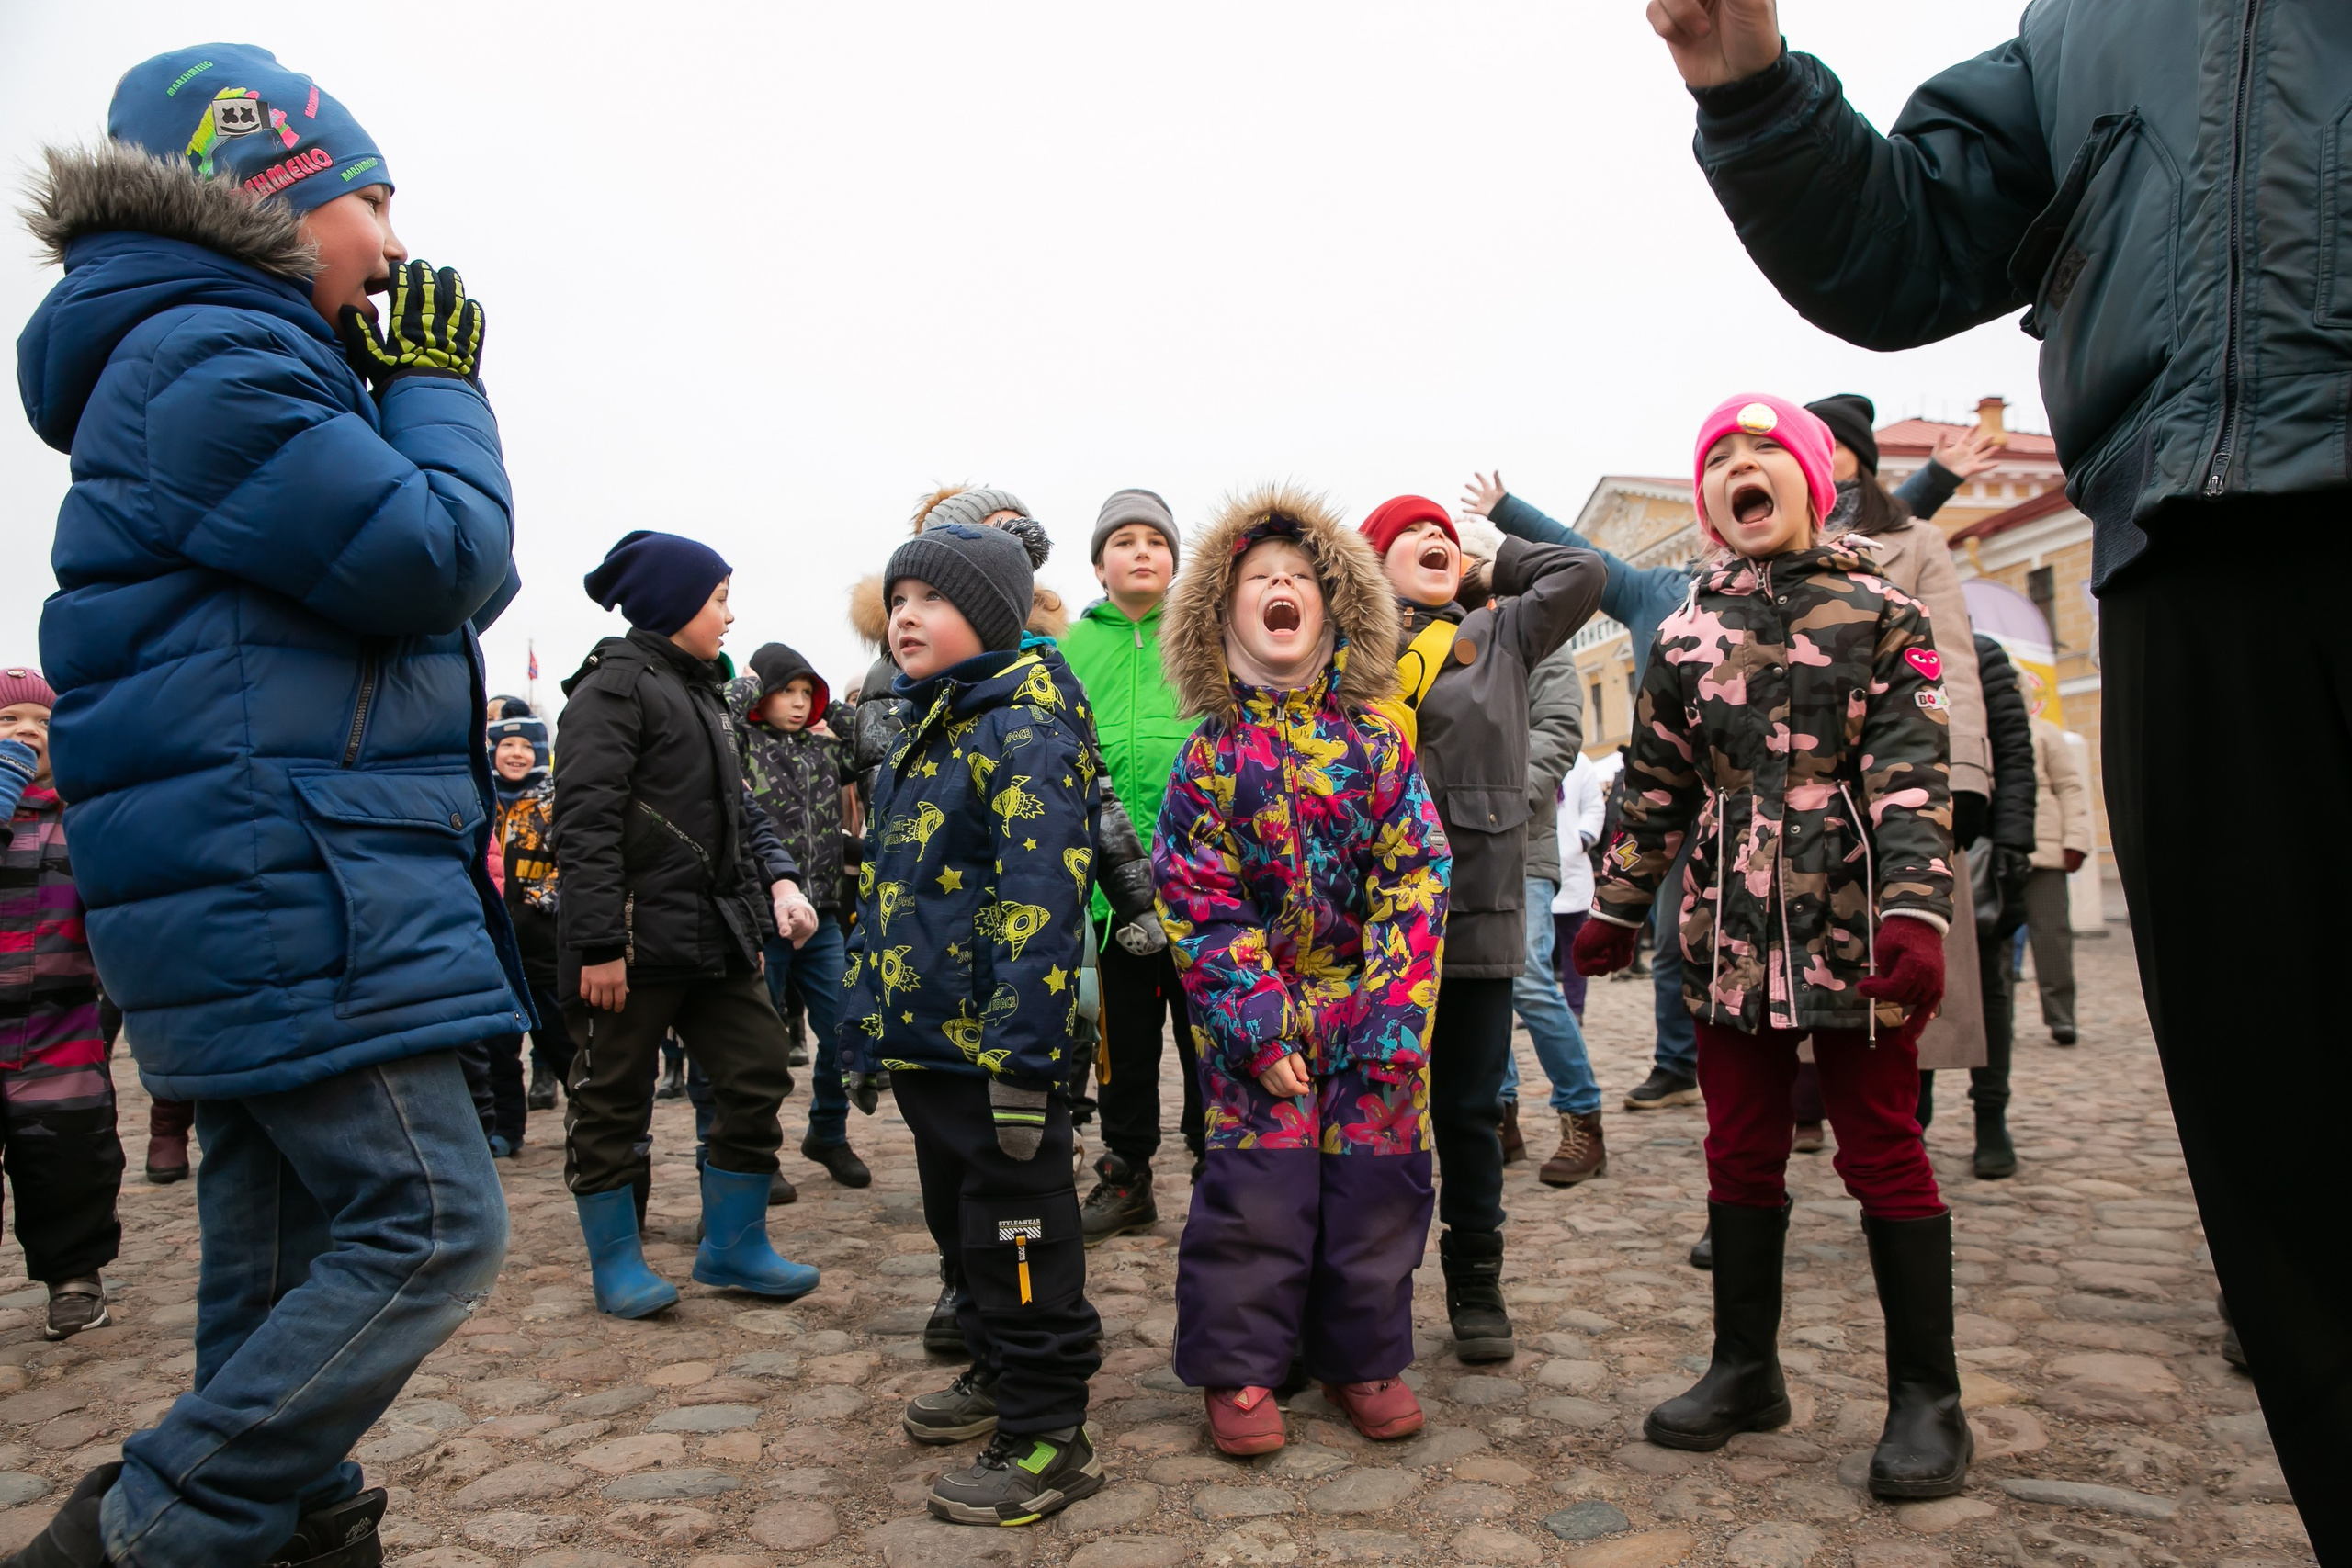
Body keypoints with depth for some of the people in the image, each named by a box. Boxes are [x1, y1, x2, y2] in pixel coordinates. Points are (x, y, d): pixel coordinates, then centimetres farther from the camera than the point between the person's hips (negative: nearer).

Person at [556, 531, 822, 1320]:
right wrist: (598, 943, -21)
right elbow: (586, 820, -16)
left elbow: (736, 809, 22)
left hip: (717, 933, 8)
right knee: (612, 1101, 6)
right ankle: (616, 1260, 22)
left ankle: (733, 1244, 20)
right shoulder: (616, 684, -8)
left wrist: (777, 878, 4)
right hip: (635, 938, -8)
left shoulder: (699, 692, 20)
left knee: (758, 1075, 6)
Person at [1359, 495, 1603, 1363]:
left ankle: (1476, 1284, 25)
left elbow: (1583, 570, 7)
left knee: (1470, 1110, 10)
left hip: (1478, 909, 2)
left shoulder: (1500, 636, 15)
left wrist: (1486, 566, 16)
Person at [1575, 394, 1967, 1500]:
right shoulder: (1685, 637, 10)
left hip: (1852, 924, -3)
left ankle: (1926, 1398, 15)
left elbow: (1912, 776, -7)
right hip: (1731, 931, 4)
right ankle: (1746, 1369, 24)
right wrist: (1616, 910, 16)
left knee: (1882, 1152, 2)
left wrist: (1916, 913, -18)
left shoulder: (1879, 615, 0)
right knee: (1740, 1152, 10)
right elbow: (1657, 790, 15)